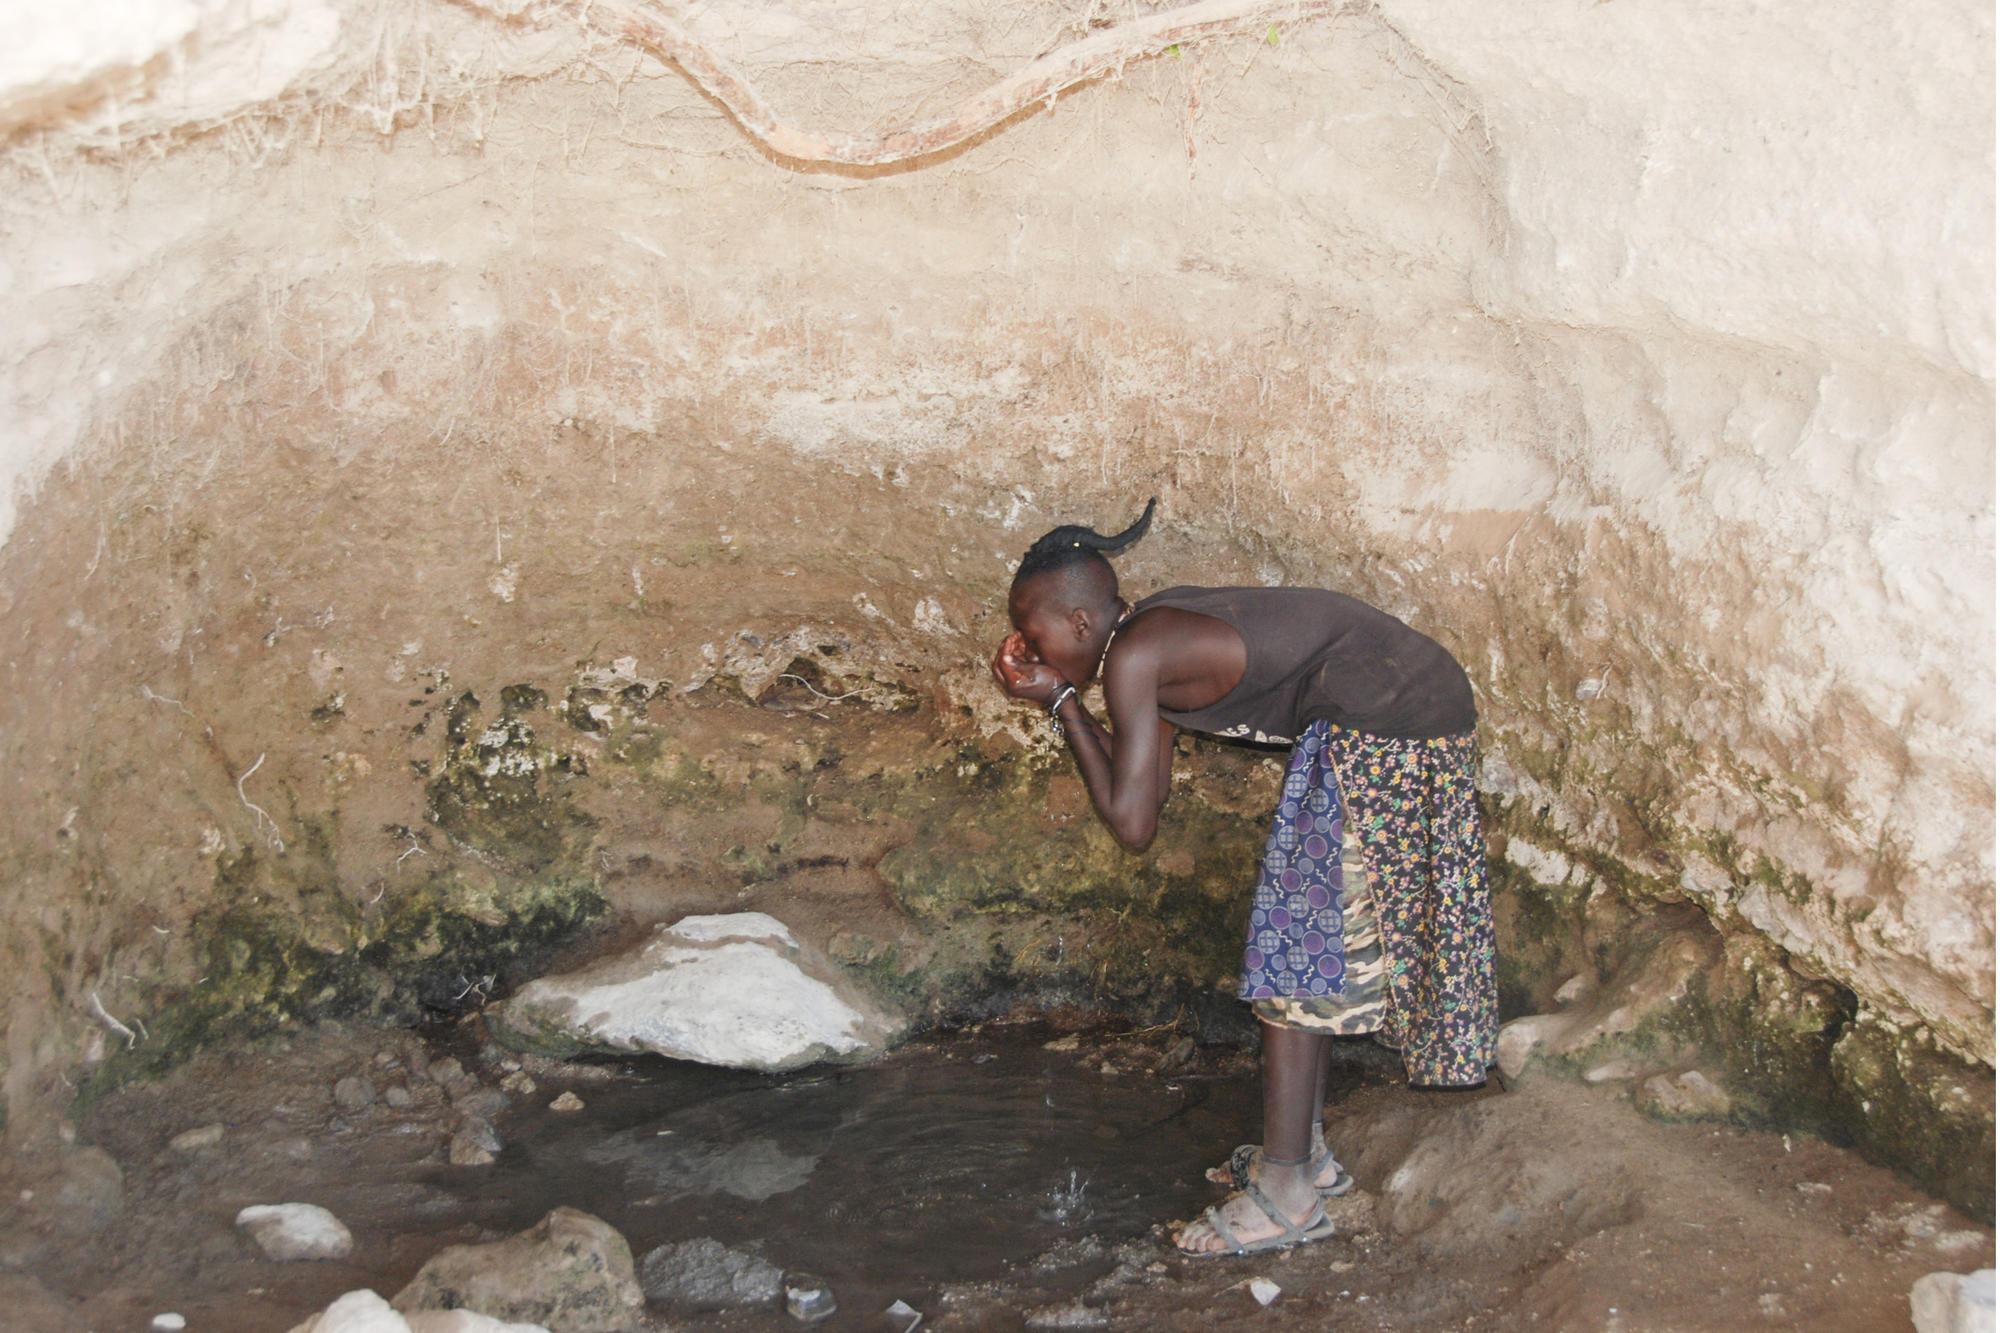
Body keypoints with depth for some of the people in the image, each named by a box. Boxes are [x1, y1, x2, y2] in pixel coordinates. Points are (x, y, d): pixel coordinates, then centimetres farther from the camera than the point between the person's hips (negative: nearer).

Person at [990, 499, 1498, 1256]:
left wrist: (1060, 702, -7)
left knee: (1302, 941, -5)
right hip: (1419, 703, 10)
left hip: (1384, 724, -10)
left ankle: (1286, 1192, 0)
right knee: (1318, 937, 17)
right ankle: (1304, 1150, 27)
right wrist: (1058, 697, 10)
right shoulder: (1153, 635, 11)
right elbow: (1151, 787, 17)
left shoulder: (1133, 659, -16)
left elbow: (1131, 821, -15)